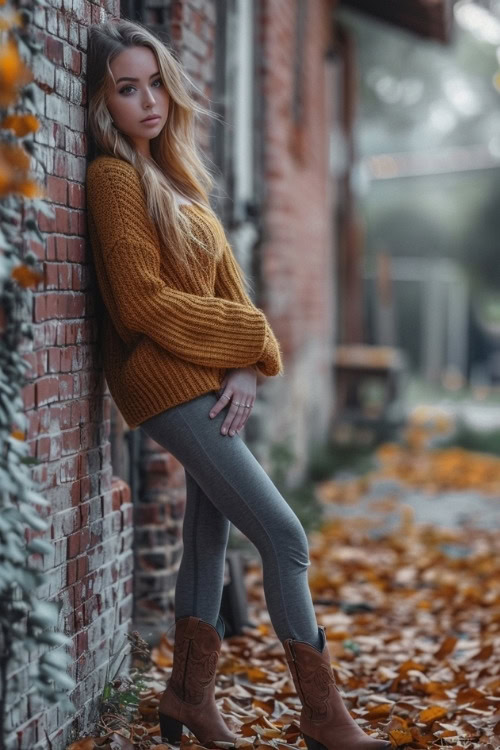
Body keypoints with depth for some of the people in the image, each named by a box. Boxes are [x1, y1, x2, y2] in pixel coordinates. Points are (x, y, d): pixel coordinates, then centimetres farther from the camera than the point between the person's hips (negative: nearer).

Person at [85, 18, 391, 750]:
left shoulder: (176, 174, 13)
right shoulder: (114, 176, -12)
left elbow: (225, 278, 9)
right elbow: (144, 303, -17)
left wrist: (245, 366, -6)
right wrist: (252, 340, -10)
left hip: (211, 379, 8)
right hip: (167, 382, -8)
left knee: (210, 532, 14)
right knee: (284, 535, -8)